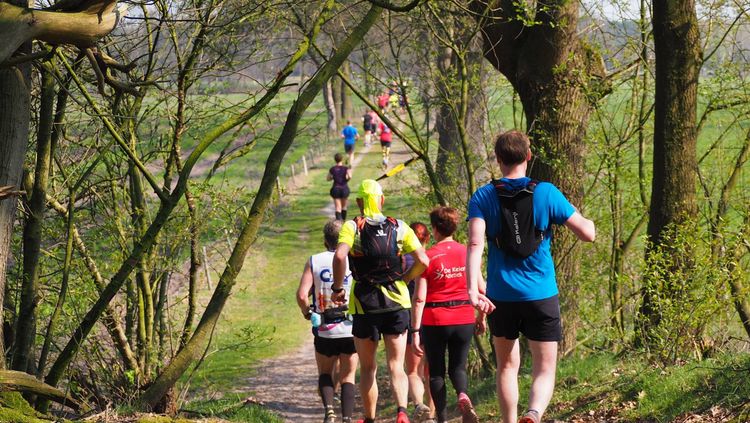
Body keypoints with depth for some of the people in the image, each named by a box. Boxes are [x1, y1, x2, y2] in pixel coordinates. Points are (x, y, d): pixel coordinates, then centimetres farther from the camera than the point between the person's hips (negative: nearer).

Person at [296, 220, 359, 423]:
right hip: (350, 330, -1)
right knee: (348, 377, 10)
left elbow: (302, 295, -9)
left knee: (325, 374, 18)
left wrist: (307, 313, 10)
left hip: (324, 331, 1)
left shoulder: (314, 261, -1)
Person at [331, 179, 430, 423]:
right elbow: (423, 261, -4)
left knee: (368, 368, 13)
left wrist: (337, 287, -9)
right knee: (396, 366, 3)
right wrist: (404, 279, 12)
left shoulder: (352, 227, -2)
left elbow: (340, 256, -21)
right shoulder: (399, 227, 4)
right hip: (397, 303, 1)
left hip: (364, 305, -1)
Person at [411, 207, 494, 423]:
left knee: (436, 371, 10)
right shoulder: (467, 253, 1)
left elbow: (419, 298, -12)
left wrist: (415, 331, -10)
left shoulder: (428, 257, -9)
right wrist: (481, 317, 19)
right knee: (458, 367, 13)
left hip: (435, 321, -3)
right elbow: (482, 290, 4)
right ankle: (463, 395, -19)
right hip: (464, 319, 3)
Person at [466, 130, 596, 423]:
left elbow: (475, 243, -16)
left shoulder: (483, 197, -1)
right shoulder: (546, 193, -3)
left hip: (501, 297, 1)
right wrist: (588, 222, 20)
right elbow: (587, 234, -3)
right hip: (541, 295, -1)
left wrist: (473, 289, -22)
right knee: (544, 370, 2)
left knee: (507, 366, 20)